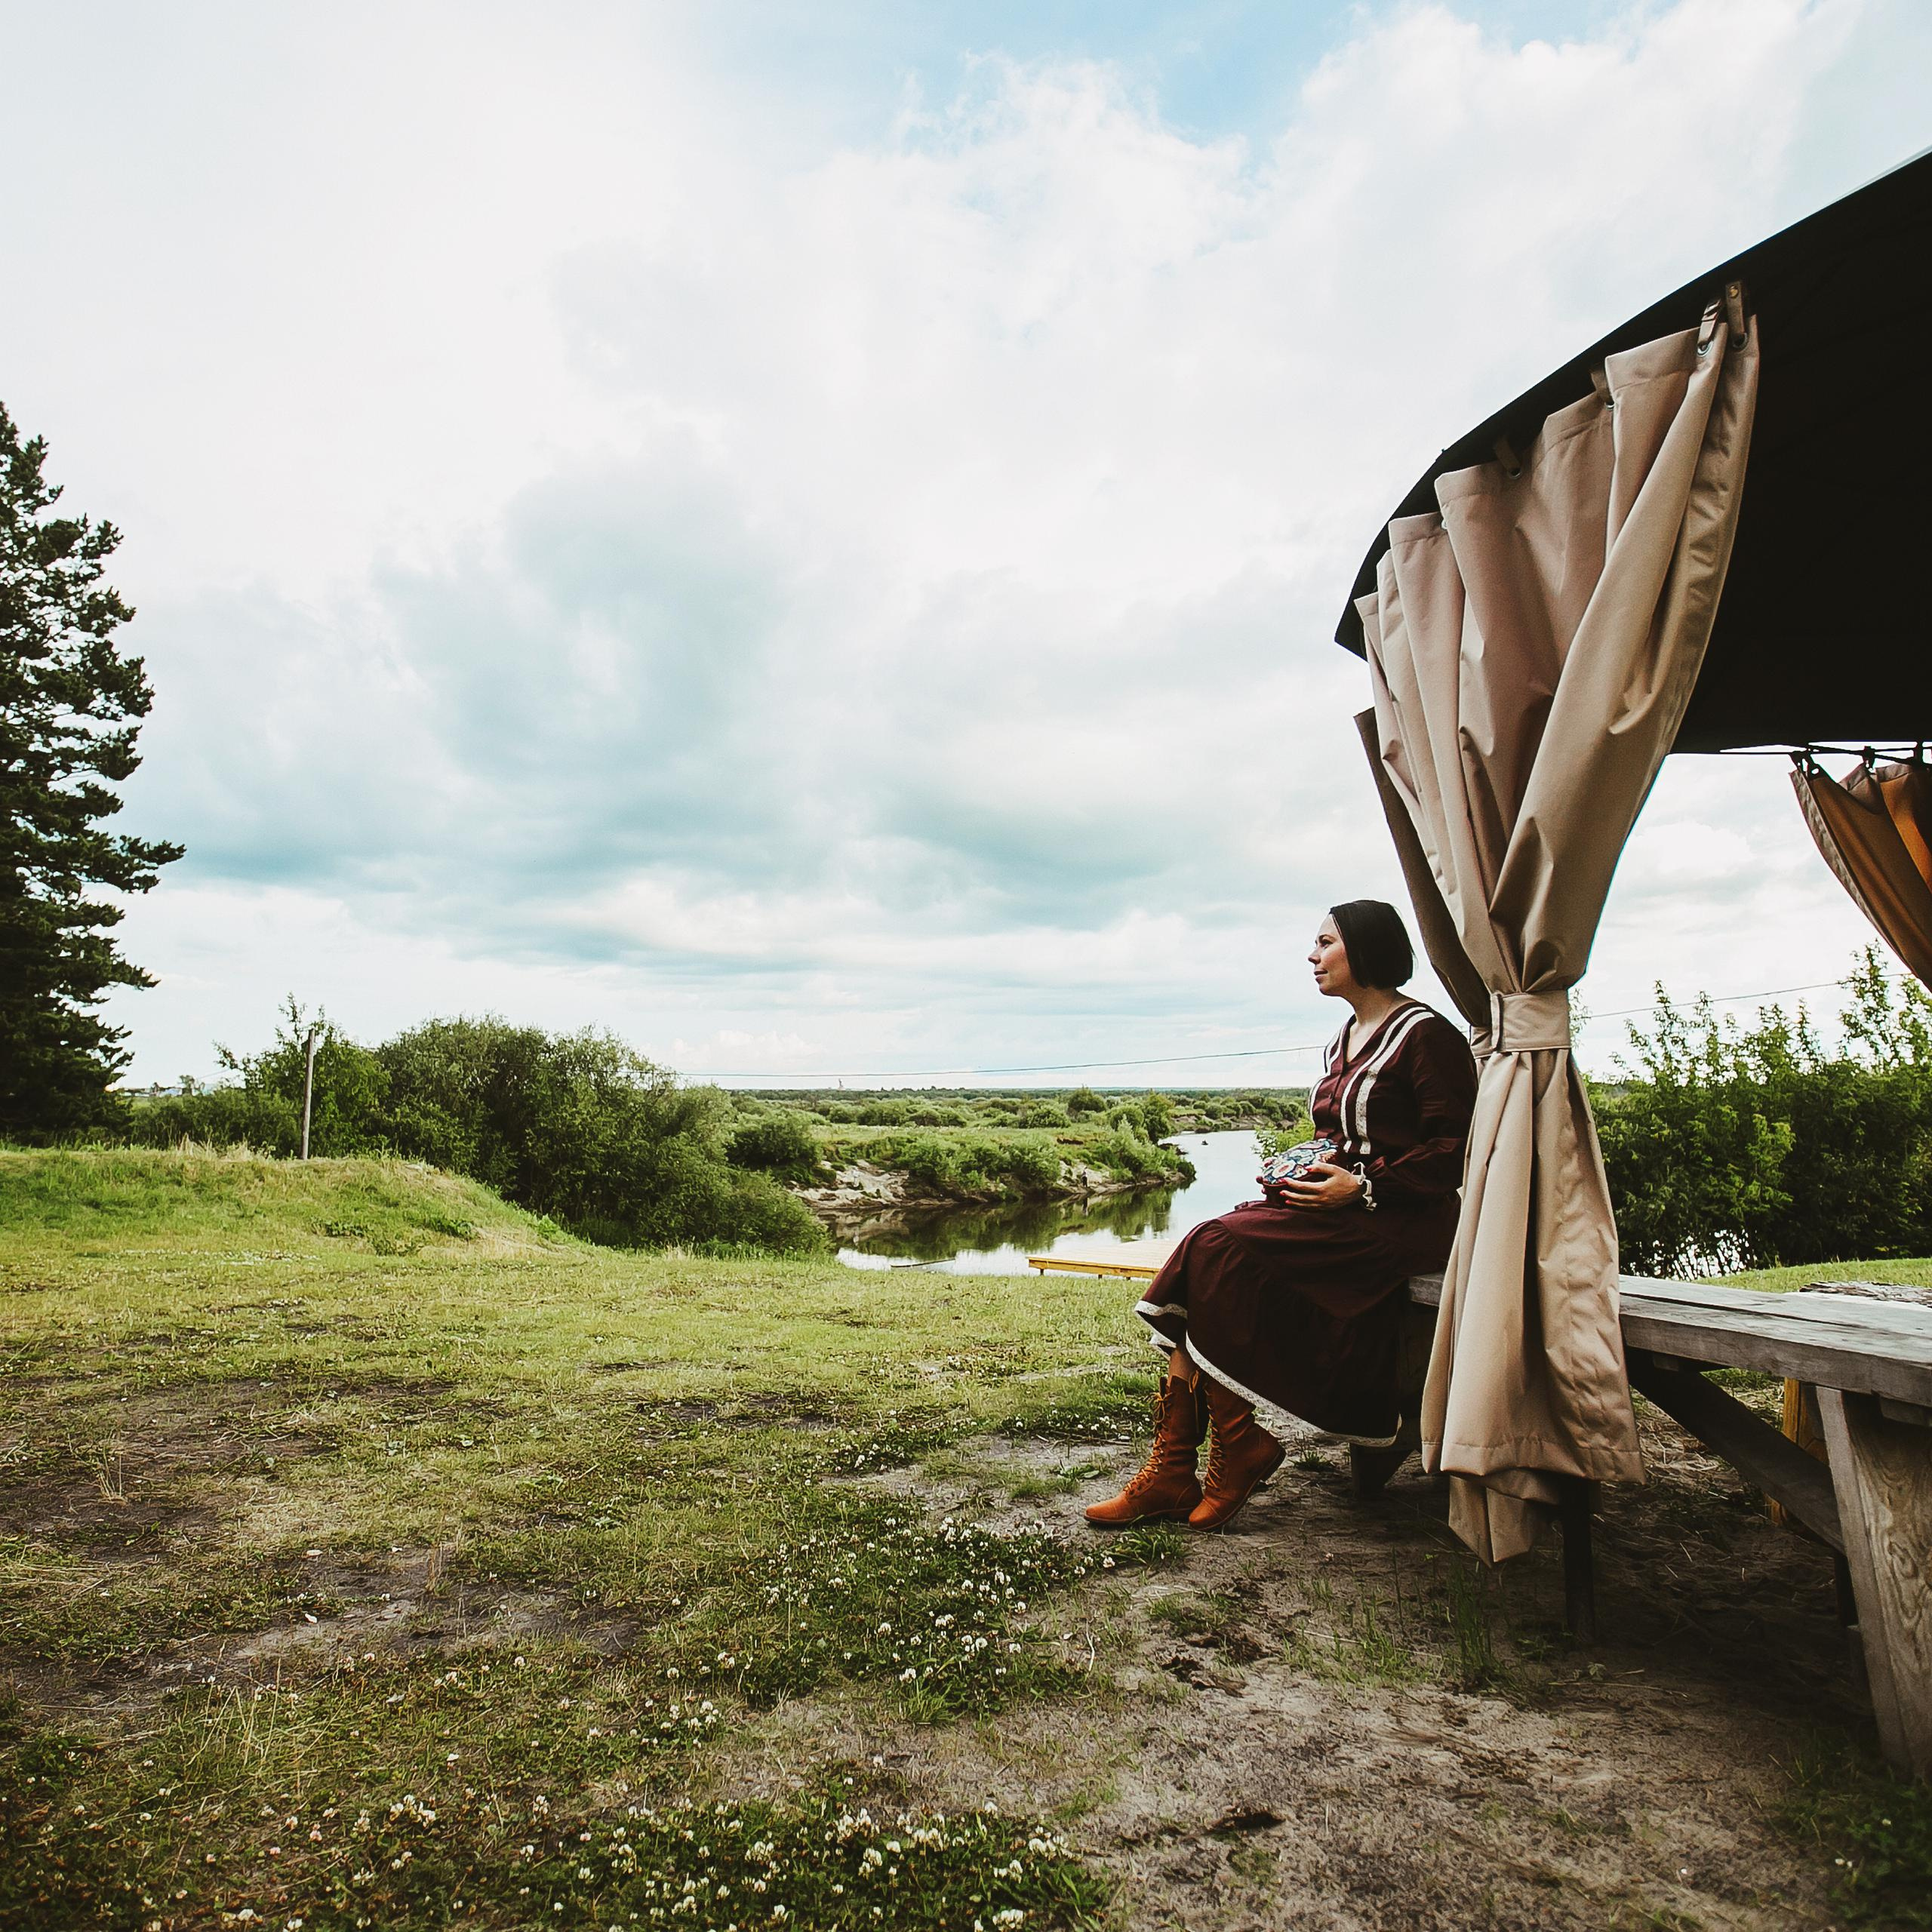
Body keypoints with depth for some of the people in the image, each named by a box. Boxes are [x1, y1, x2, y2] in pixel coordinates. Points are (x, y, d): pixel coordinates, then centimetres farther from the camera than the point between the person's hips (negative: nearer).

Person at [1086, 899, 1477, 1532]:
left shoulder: (1426, 1035, -6)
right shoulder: (1344, 1043, 19)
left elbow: (1456, 1152, -12)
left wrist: (1360, 1188, -20)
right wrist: (1303, 1173, 4)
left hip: (1402, 1220, -8)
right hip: (1342, 1212, 8)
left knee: (1219, 1251, -24)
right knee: (1204, 1254, -16)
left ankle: (1241, 1456, -10)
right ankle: (1171, 1472, -18)